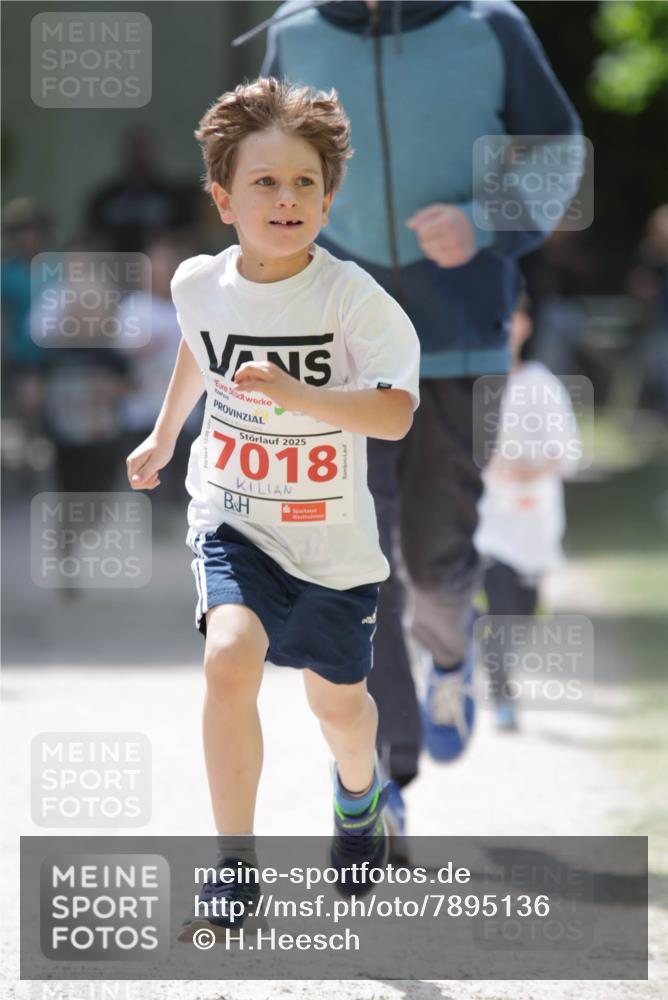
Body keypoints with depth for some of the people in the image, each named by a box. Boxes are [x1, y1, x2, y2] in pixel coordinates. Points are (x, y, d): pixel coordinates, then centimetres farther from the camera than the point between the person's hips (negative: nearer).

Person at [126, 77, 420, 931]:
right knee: (230, 657, -25)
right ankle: (234, 869, -17)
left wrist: (291, 393, -39)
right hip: (232, 516, 1)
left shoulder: (352, 298, -19)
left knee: (336, 699, 16)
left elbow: (395, 413, -27)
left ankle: (359, 791, 54)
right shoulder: (199, 285, -7)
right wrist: (163, 436, 30)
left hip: (331, 534, -1)